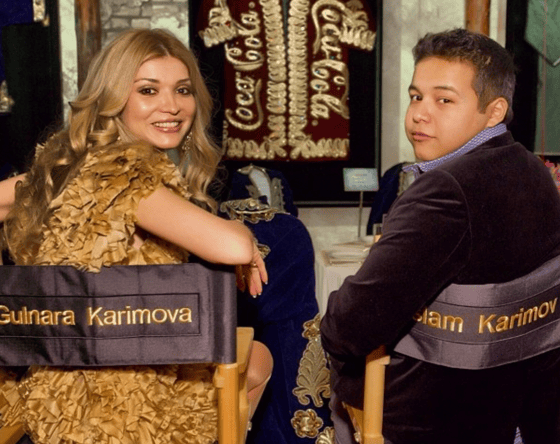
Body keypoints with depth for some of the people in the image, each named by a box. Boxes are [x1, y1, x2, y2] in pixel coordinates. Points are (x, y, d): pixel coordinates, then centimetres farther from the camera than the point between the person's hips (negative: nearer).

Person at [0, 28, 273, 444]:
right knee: (253, 366, 14)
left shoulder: (76, 161, 0)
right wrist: (246, 236, -12)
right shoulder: (122, 173, -25)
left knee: (256, 360, 22)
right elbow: (231, 247, -36)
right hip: (103, 406, -8)